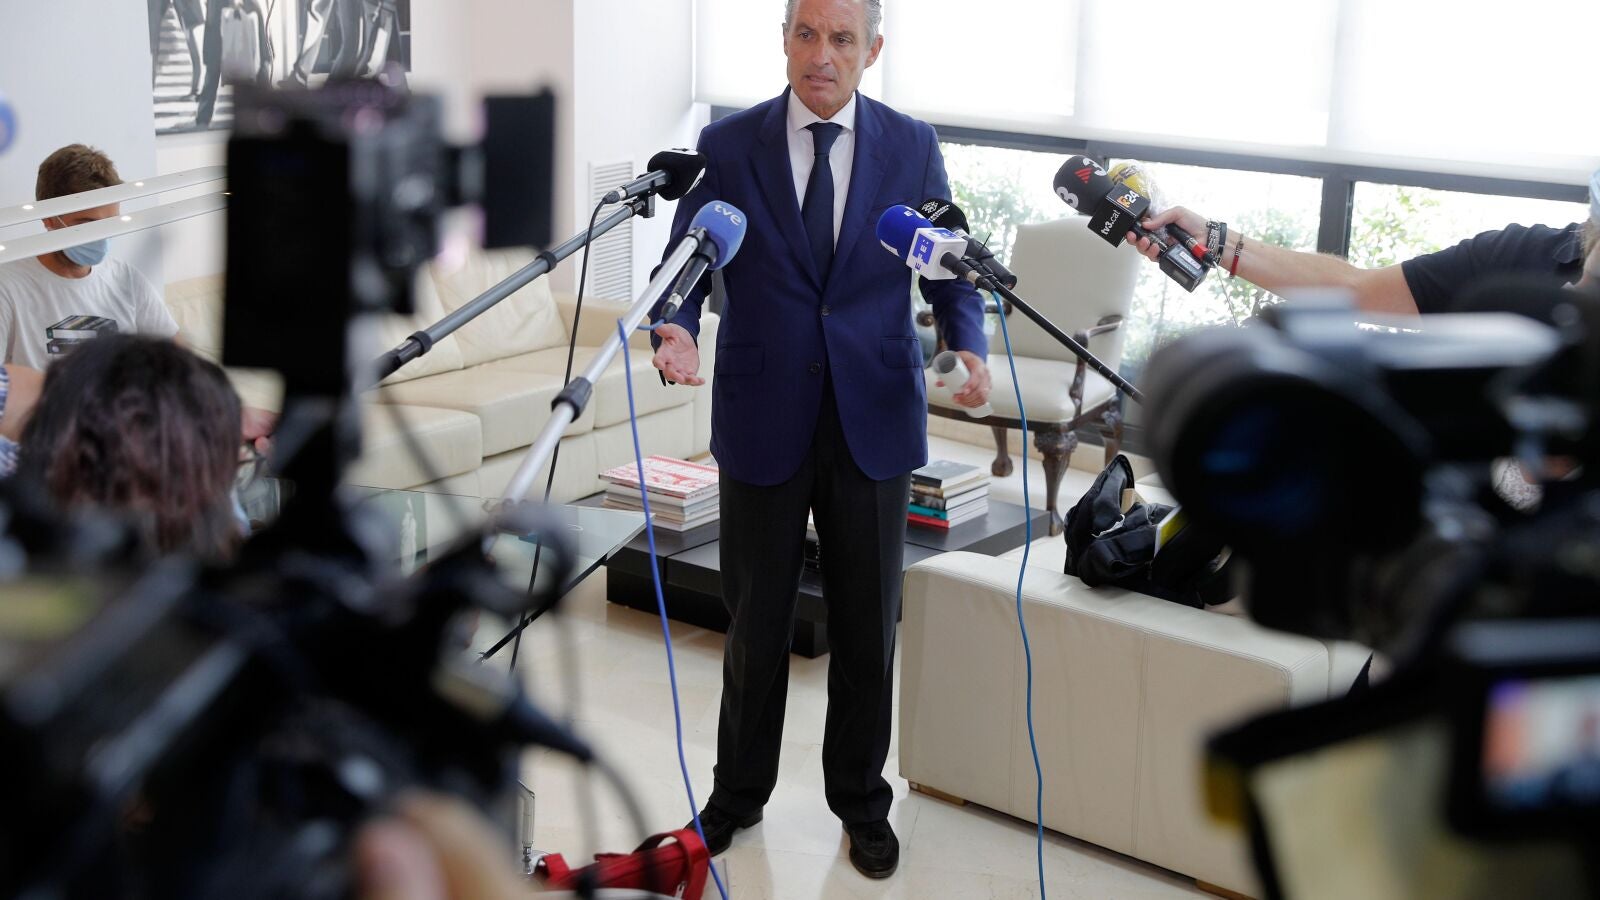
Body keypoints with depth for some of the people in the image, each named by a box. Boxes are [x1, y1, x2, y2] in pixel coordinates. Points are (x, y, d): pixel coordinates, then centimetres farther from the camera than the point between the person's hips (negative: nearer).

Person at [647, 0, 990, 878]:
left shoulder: (912, 146, 1)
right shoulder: (728, 144, -2)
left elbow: (950, 267, 4)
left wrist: (968, 346, -16)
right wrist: (677, 331, -24)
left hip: (874, 420, 1)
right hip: (764, 420, 0)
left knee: (868, 625, 10)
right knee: (755, 621, 12)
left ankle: (861, 801, 29)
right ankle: (738, 793, 32)